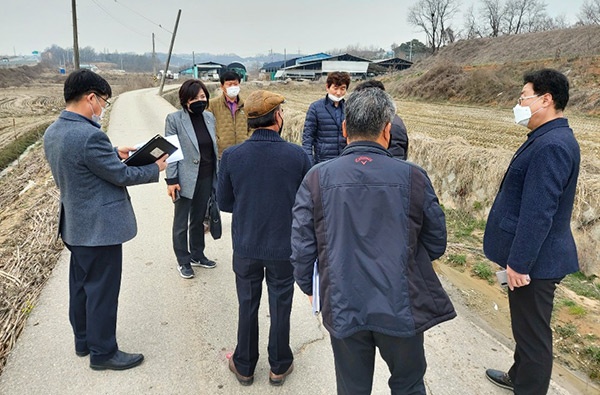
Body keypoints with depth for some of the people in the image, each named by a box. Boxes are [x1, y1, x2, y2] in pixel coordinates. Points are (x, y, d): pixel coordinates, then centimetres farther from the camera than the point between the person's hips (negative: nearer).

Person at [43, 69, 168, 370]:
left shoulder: (52, 132, 3)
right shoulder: (90, 135, -26)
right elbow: (121, 176, -19)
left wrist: (113, 153, 9)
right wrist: (155, 168, -4)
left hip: (74, 225, 10)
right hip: (100, 228, -10)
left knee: (80, 286, 21)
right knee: (102, 291, 5)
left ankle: (83, 340, 39)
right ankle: (103, 352, 21)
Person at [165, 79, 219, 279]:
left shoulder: (209, 117, 5)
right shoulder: (174, 119, -10)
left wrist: (216, 176, 11)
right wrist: (171, 180, -13)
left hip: (206, 178, 5)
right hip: (186, 179, -5)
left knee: (199, 219, 18)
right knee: (181, 223, 9)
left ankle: (197, 255, 34)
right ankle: (183, 261, 24)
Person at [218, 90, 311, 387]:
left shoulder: (231, 156, -12)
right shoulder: (298, 156, -15)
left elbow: (224, 202, -2)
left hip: (246, 246, 1)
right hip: (285, 246, -1)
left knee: (247, 306, 18)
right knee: (280, 306, 17)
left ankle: (244, 367, 36)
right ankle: (279, 367, 34)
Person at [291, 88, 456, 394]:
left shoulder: (317, 178, -10)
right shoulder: (413, 177, -10)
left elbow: (301, 247, -7)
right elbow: (436, 244, 0)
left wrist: (309, 287, 11)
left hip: (343, 309, 1)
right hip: (401, 308, 0)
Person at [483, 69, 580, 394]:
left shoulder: (552, 146, -23)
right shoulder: (547, 139, 10)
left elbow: (538, 213, -26)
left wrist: (518, 263, -21)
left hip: (534, 261, -10)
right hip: (531, 256, 10)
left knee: (533, 332, 6)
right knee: (525, 327, 25)